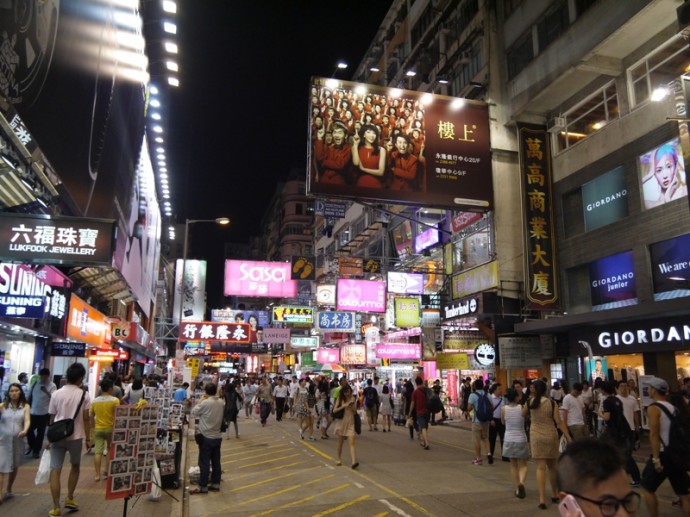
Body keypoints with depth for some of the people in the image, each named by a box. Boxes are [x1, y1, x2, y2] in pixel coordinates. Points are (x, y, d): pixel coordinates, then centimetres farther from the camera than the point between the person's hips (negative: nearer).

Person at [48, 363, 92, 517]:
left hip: (57, 436, 1)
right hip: (76, 436, -1)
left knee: (55, 470, 3)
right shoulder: (84, 395, -6)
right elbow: (86, 419, -7)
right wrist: (88, 438, 1)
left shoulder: (56, 394, 0)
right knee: (75, 466, 21)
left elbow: (52, 418, 5)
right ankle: (70, 499, 24)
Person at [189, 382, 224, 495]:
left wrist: (201, 401, 6)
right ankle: (215, 484, 19)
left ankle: (203, 487, 7)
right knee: (216, 461, 12)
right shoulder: (221, 402, 2)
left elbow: (194, 412, -6)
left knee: (204, 463, 2)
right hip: (218, 437, 6)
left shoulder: (205, 403, -18)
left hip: (206, 437, -6)